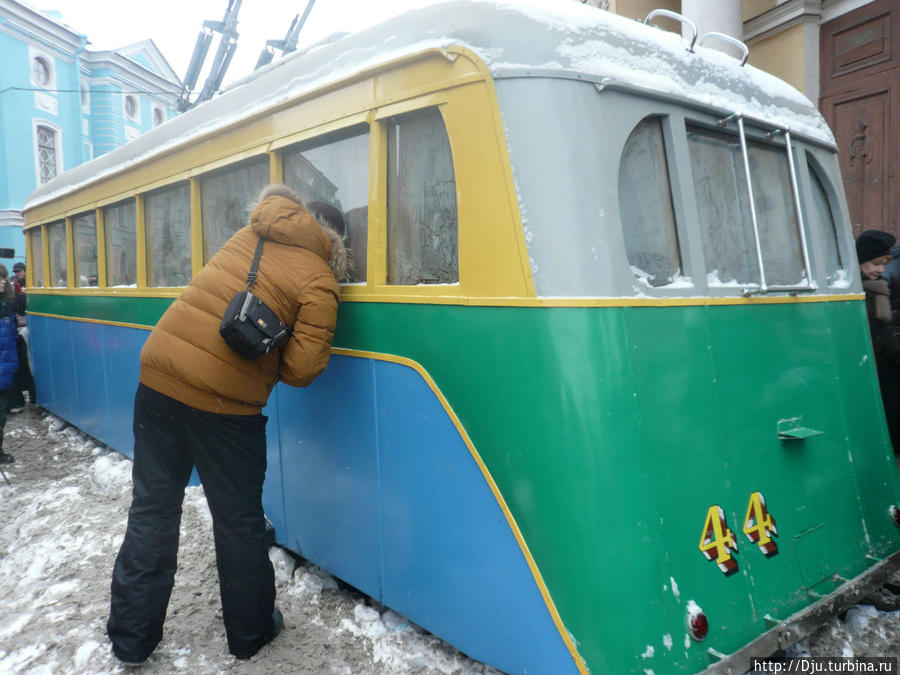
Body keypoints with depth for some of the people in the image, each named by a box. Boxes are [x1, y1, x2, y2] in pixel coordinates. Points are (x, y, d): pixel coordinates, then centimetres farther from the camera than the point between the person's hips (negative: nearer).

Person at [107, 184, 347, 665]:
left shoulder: (254, 232, 11)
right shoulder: (319, 283, -6)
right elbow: (300, 371, -13)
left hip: (158, 376, 6)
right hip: (224, 402, -5)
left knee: (152, 509, 17)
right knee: (239, 521, 12)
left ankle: (131, 638, 30)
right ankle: (250, 633, 32)